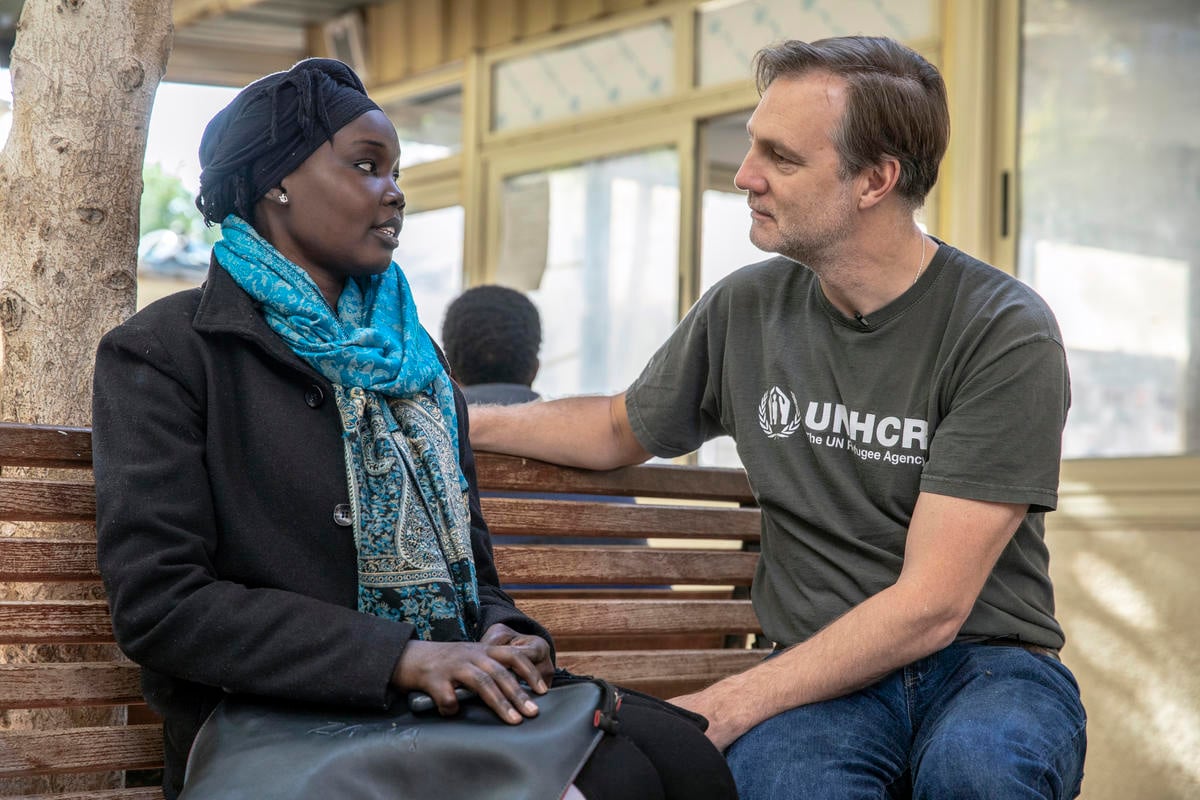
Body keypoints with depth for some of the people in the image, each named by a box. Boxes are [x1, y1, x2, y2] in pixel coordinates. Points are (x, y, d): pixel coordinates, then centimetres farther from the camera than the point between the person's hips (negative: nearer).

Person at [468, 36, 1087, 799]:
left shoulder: (1006, 333, -11)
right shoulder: (747, 307, 5)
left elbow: (930, 606, -17)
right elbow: (621, 429, 27)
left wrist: (720, 708, -21)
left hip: (983, 660, -2)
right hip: (824, 676, 2)